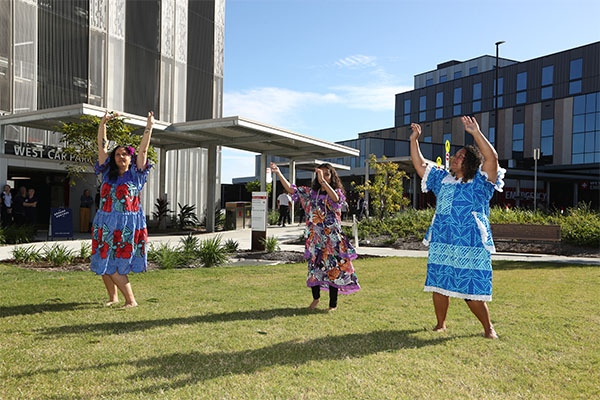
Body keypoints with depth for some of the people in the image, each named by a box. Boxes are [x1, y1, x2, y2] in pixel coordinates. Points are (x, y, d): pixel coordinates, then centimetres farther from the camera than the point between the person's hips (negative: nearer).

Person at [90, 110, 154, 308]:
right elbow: (102, 146, 8)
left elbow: (143, 149, 0)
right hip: (106, 224, 4)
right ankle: (113, 297, 27)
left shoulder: (135, 175, 4)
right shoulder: (108, 173, 11)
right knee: (103, 264, 6)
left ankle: (131, 300, 8)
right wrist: (102, 124, 3)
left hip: (127, 225, -4)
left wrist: (149, 126, -3)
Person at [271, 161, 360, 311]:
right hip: (314, 238, 3)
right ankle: (316, 298, 28)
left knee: (333, 269, 0)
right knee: (314, 267, 8)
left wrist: (323, 180, -32)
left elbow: (335, 198, -26)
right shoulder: (311, 192, 9)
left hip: (332, 239, -3)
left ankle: (333, 304, 12)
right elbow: (291, 190, 5)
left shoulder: (338, 192, -1)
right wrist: (279, 173, -4)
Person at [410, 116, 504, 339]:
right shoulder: (443, 179, 15)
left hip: (470, 247, -5)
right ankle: (441, 324, 25)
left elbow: (492, 158, -17)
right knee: (438, 284, 8)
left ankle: (488, 328, 18)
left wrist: (476, 133, -22)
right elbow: (420, 164, 19)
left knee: (472, 290, -3)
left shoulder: (479, 183, -1)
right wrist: (414, 140, 12)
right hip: (441, 244, 5)